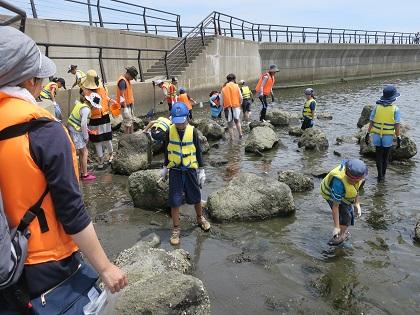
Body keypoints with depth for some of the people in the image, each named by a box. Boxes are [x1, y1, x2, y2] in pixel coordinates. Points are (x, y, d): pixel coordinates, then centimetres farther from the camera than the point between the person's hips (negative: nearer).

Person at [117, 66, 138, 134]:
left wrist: (132, 103, 20)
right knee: (127, 122, -5)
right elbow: (122, 95, -23)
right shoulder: (122, 81, -18)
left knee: (130, 120, 16)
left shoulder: (127, 80, 12)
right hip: (125, 105, -10)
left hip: (129, 104, 10)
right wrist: (125, 108, -25)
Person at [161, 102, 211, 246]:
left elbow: (198, 151, -1)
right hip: (175, 170, 0)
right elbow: (167, 150, 7)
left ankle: (200, 218, 40)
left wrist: (201, 170, 0)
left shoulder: (192, 131, -9)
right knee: (174, 201, 1)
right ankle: (176, 229, 15)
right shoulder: (170, 131, -6)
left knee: (196, 197, 13)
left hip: (190, 169, 0)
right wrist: (165, 167, 10)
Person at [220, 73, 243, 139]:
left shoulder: (224, 88, 0)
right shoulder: (236, 86, -2)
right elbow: (241, 98, -1)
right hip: (236, 107, 0)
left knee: (230, 125, 10)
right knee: (237, 121, 23)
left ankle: (232, 139, 16)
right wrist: (239, 104, 16)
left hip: (228, 108, 0)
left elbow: (221, 100, 2)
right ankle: (240, 135, 18)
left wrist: (223, 106, 17)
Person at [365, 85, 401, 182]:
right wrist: (398, 138, -6)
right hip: (388, 137, -2)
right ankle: (383, 175, 19)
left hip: (377, 136, 2)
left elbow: (371, 122, -3)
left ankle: (380, 176, 12)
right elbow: (397, 126, -11)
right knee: (385, 157, 14)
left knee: (379, 156, 12)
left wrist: (368, 134, 4)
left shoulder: (377, 107, -4)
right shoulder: (395, 109, -10)